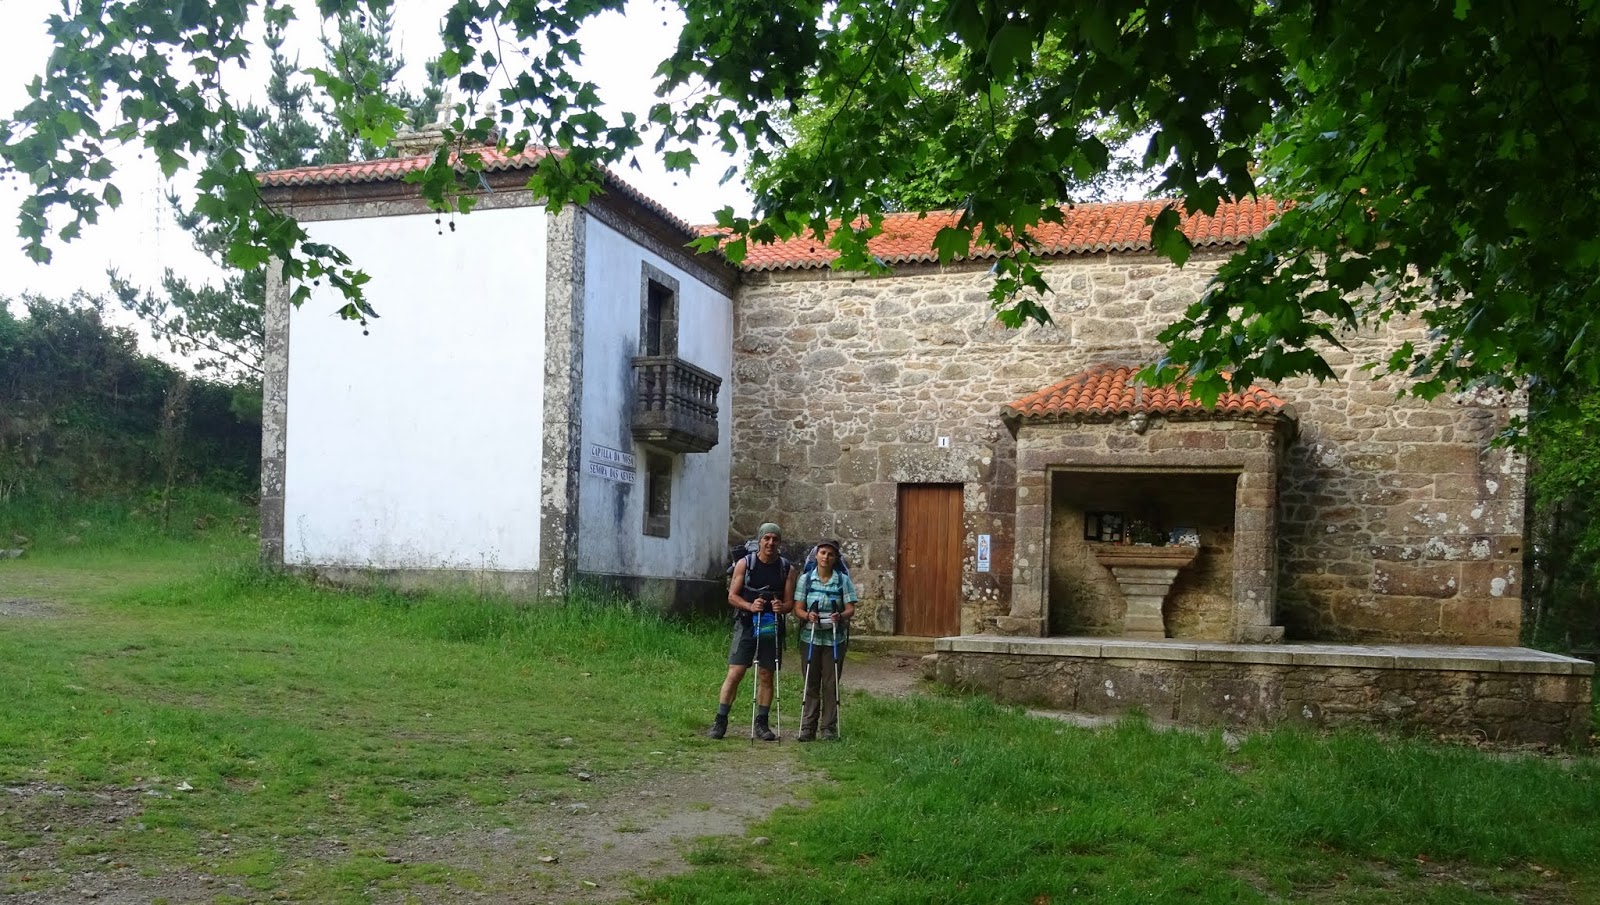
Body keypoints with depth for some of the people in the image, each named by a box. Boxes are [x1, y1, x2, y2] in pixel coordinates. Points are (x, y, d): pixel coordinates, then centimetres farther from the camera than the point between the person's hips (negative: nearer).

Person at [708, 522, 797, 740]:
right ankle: (720, 721, -1)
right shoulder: (745, 564, 1)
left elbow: (790, 602, 4)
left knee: (766, 676, 6)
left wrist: (782, 607, -19)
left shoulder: (786, 569, 5)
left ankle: (761, 724, 15)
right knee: (735, 673, -7)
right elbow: (732, 596, -1)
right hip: (746, 625, -2)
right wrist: (750, 606, -19)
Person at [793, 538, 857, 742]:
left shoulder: (843, 580, 1)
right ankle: (808, 727, 9)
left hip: (835, 639, -1)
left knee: (831, 683, 3)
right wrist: (807, 615, -22)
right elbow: (797, 608, 0)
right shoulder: (806, 579, 3)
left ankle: (829, 728, 12)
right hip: (810, 637, 1)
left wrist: (841, 616, -25)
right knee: (811, 683, 4)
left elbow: (850, 609, -3)